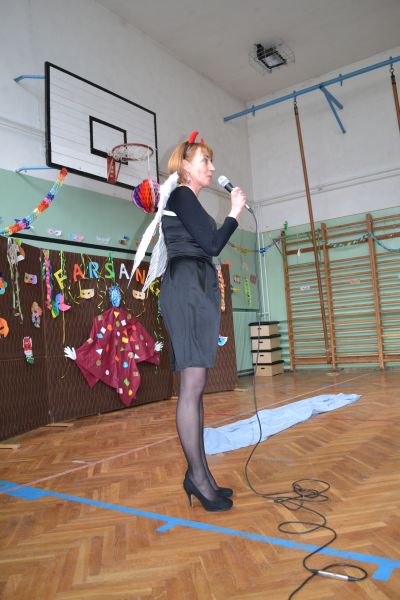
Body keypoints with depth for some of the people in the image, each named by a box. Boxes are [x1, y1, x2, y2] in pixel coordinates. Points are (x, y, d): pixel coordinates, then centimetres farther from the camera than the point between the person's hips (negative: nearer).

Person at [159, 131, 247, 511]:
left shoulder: (184, 201, 26)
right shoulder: (182, 195, -2)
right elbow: (211, 245, -11)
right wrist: (235, 213, 1)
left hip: (196, 289, 10)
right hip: (186, 287, -10)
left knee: (194, 386, 6)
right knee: (193, 385, -11)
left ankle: (197, 473, 11)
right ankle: (197, 476, -5)